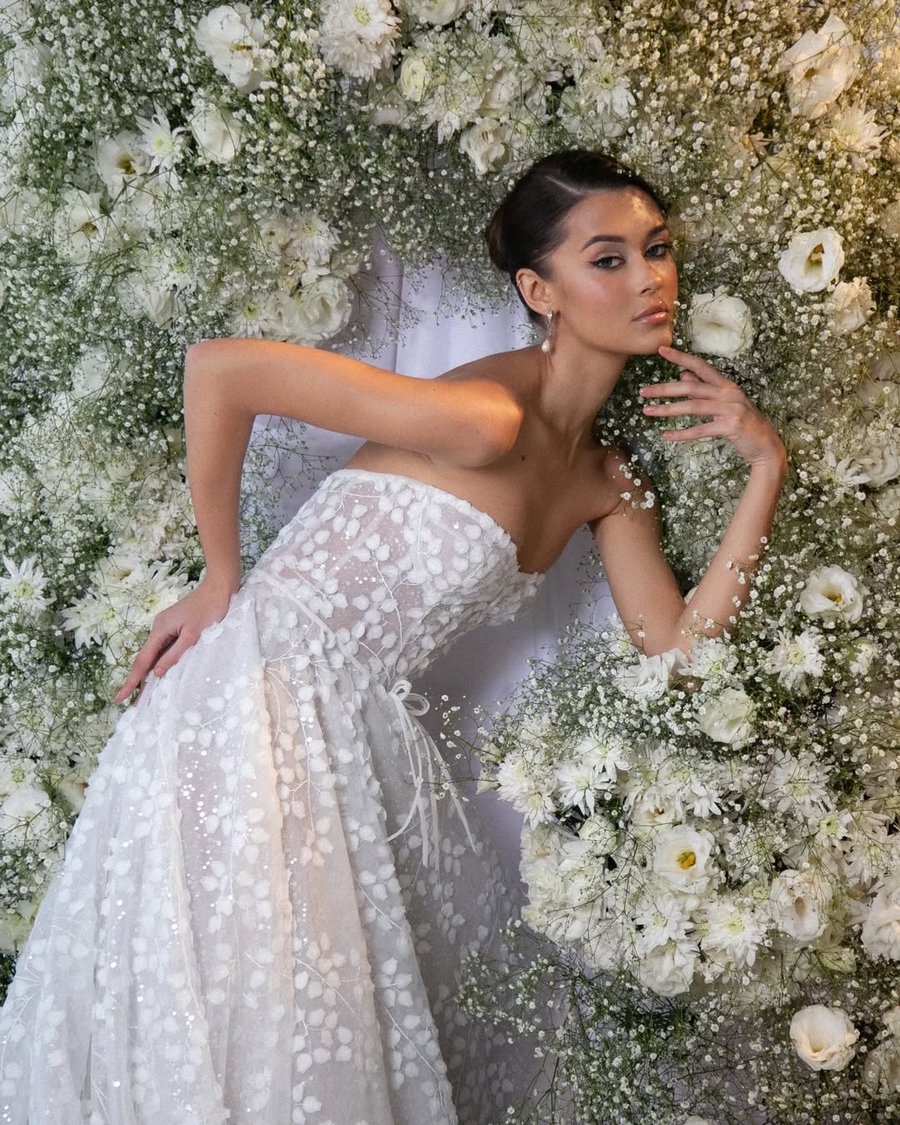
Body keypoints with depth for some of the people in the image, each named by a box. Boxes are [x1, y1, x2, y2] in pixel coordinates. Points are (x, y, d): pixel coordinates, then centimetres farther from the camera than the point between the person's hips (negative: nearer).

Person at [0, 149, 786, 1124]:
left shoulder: (607, 481, 5)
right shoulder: (489, 419, -23)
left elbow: (677, 648, 2)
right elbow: (217, 368, -26)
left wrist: (764, 465, -2)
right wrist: (221, 581, -13)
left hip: (366, 733, 8)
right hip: (258, 704, -8)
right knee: (262, 1035, 5)